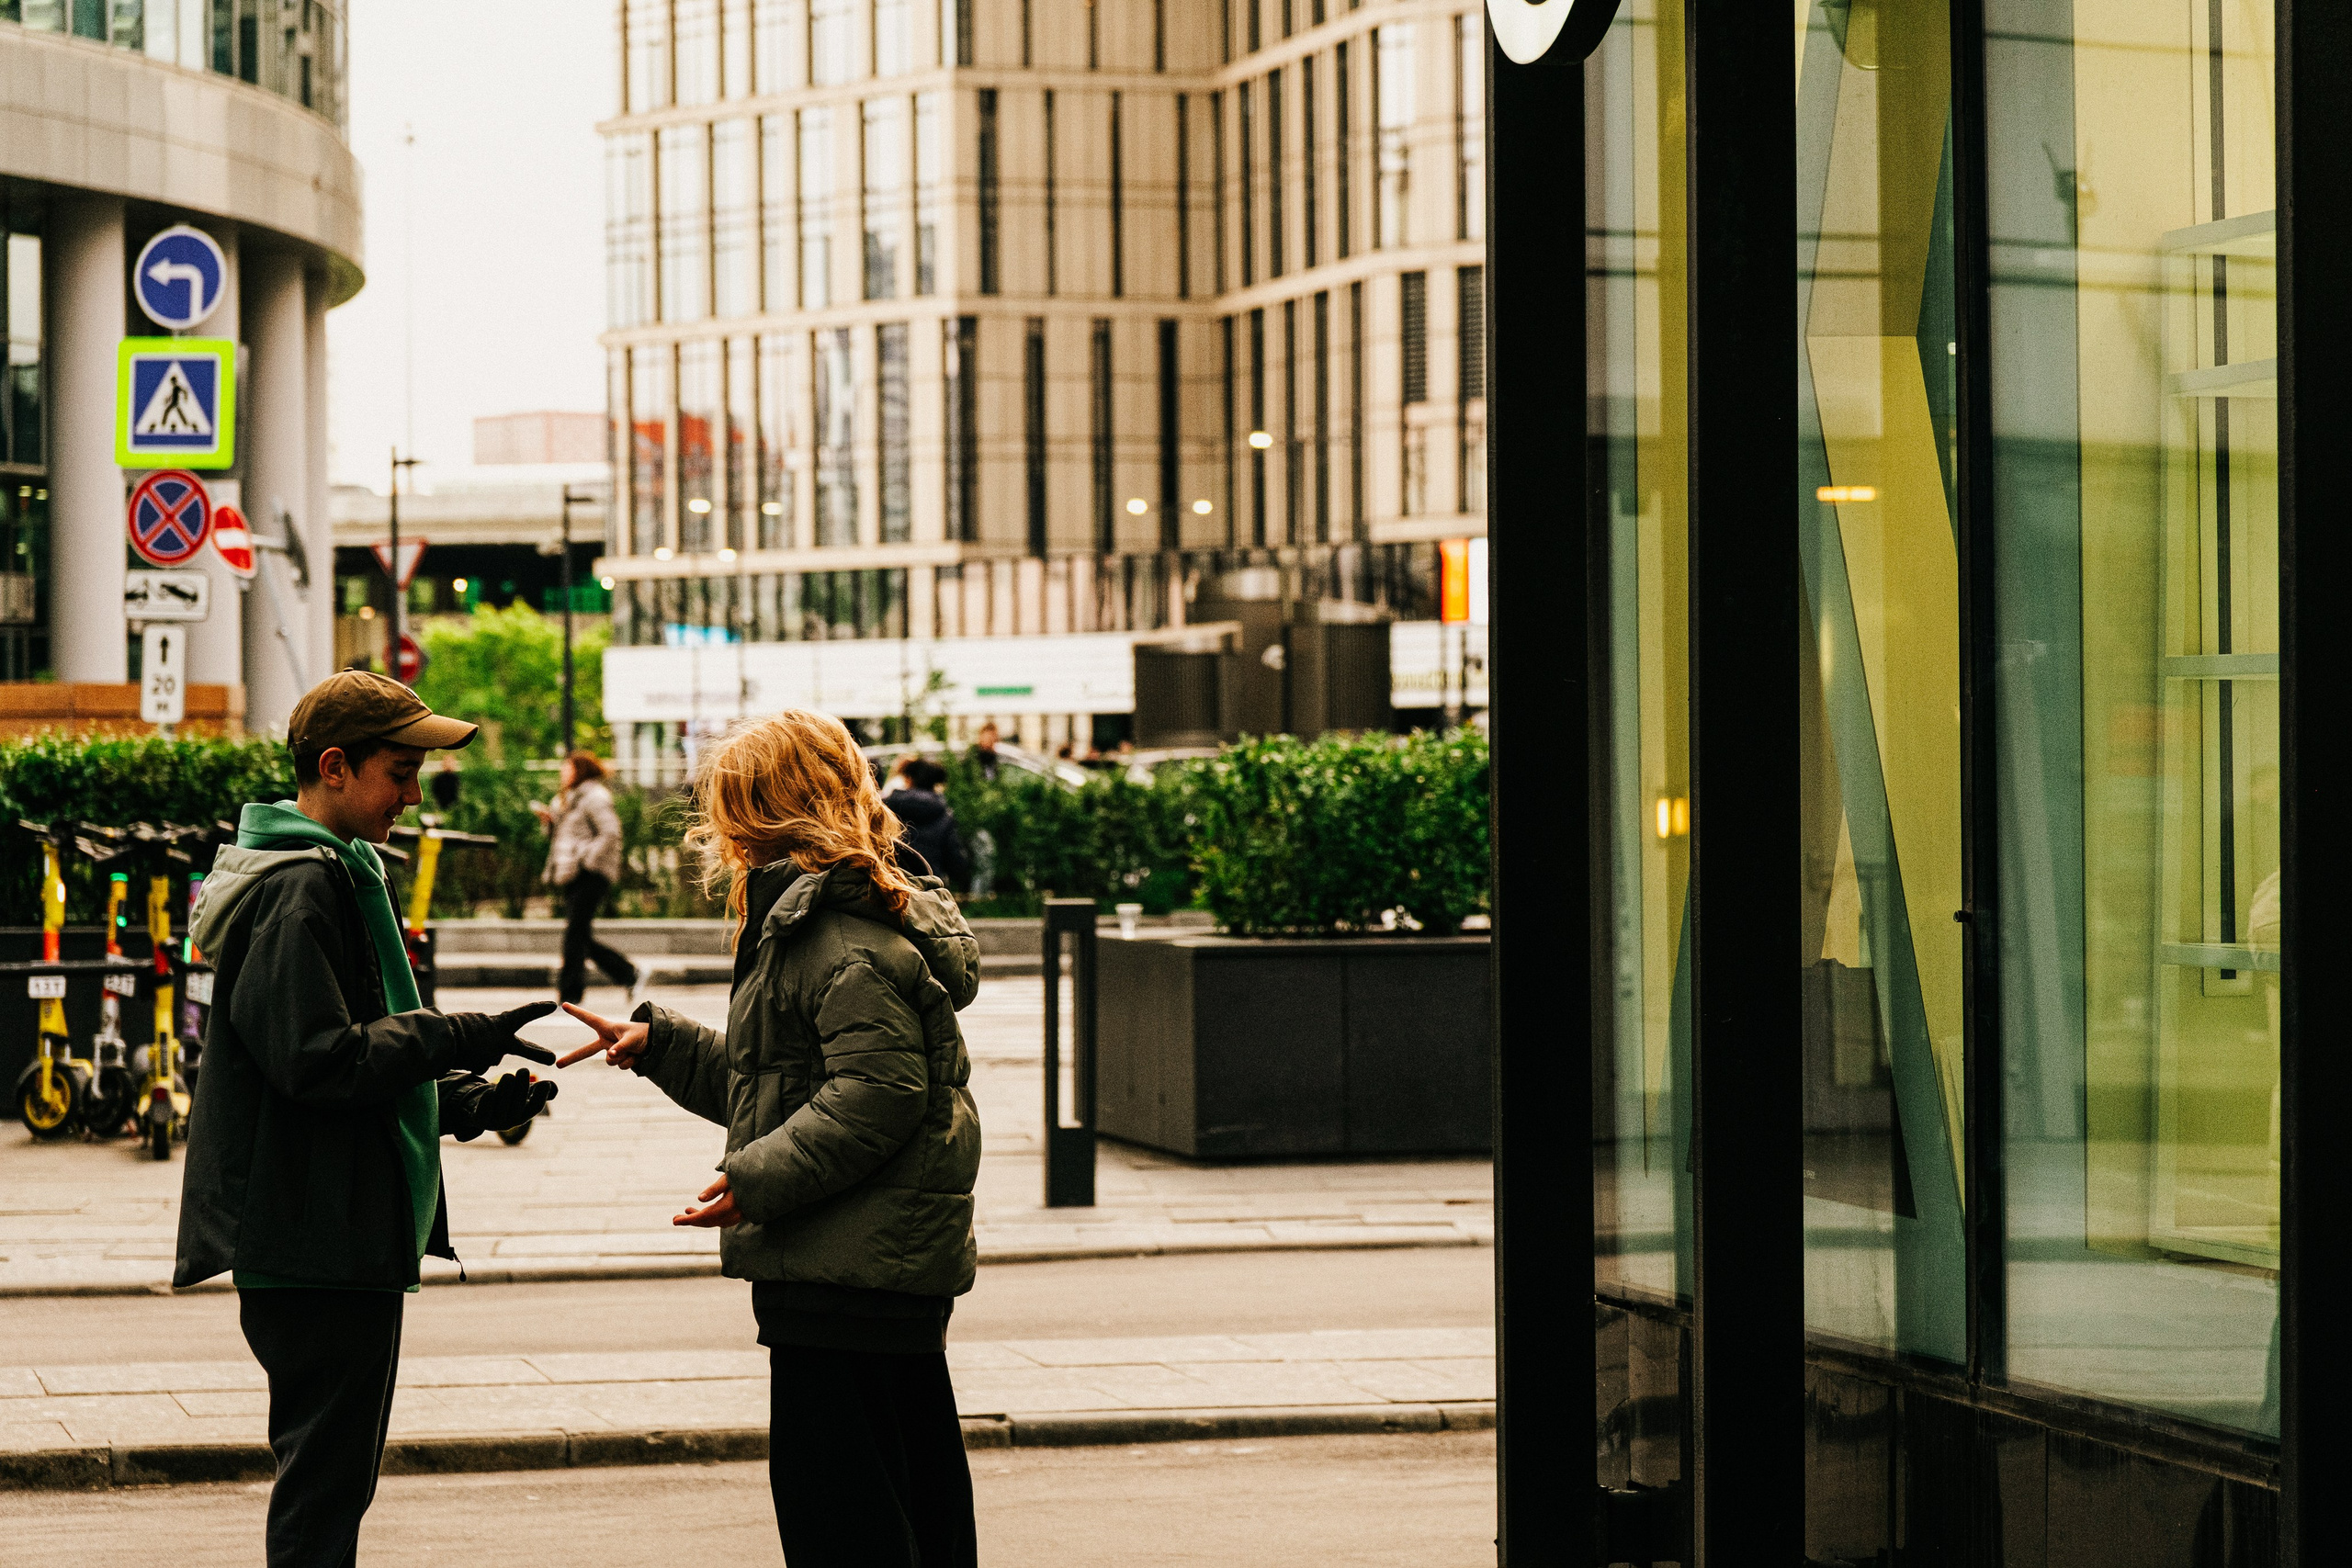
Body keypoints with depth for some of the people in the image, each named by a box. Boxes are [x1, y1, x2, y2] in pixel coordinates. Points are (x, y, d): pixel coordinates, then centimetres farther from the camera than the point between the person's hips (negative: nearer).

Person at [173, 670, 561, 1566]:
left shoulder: (334, 875, 17)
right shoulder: (300, 890, -16)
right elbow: (318, 1060, -24)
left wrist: (470, 1101, 9)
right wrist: (455, 1039, -18)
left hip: (335, 1238, 11)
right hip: (321, 1243, -11)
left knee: (326, 1476, 16)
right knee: (326, 1479, -6)